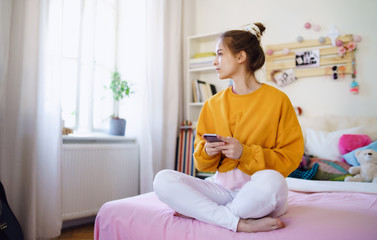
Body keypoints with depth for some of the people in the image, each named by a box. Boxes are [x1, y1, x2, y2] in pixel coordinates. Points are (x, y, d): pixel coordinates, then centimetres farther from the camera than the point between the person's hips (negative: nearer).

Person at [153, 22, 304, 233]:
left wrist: (245, 153, -18)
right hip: (222, 187, 4)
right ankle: (239, 223, -22)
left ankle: (199, 212, -15)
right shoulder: (213, 104, 10)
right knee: (163, 180, -19)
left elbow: (290, 158, -5)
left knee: (270, 180, -39)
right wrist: (207, 151, -11)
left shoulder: (277, 100, -2)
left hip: (257, 191, -3)